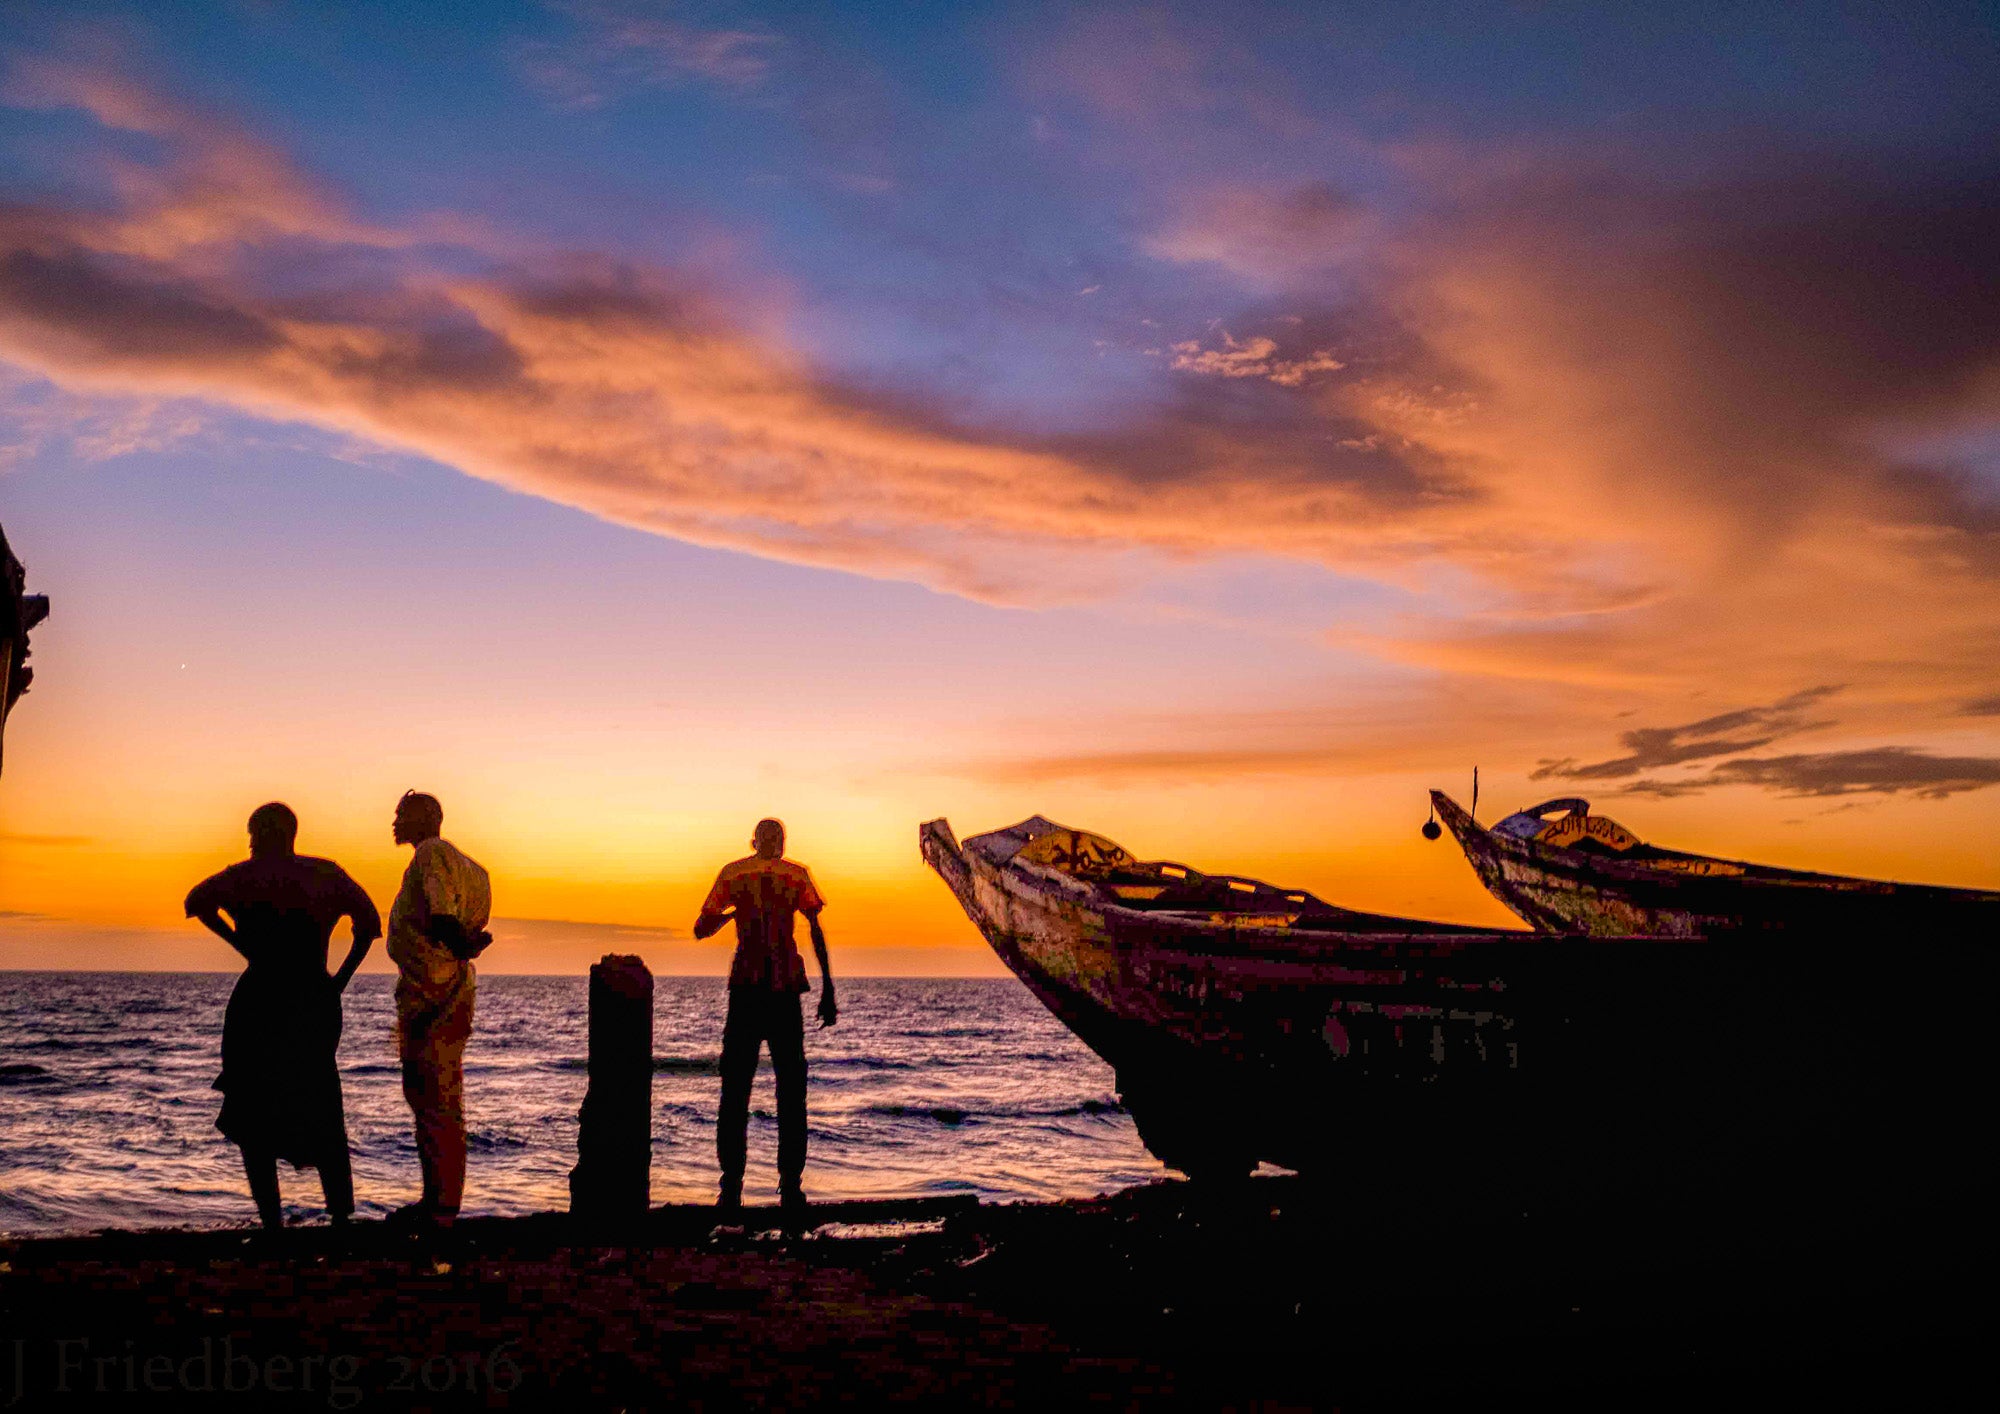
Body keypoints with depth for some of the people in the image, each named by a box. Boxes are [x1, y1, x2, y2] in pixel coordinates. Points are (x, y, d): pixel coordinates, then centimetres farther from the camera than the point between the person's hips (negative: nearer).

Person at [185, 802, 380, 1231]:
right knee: (322, 1119, 14)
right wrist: (340, 981, 10)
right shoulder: (328, 874, 9)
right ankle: (342, 1217, 8)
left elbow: (199, 900, -14)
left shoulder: (251, 874, -2)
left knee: (251, 1119, 7)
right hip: (317, 1003, 4)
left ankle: (272, 1221, 1)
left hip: (262, 1001, -4)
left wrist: (243, 945, -7)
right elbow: (369, 922, 10)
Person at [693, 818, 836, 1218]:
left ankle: (731, 1188, 0)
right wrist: (827, 990, -2)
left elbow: (701, 929, 12)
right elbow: (816, 930, -1)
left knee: (735, 1088, 5)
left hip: (745, 983, 0)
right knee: (791, 1090, 6)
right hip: (785, 986, 0)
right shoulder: (797, 874, 7)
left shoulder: (732, 873, 9)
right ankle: (790, 1187, 2)